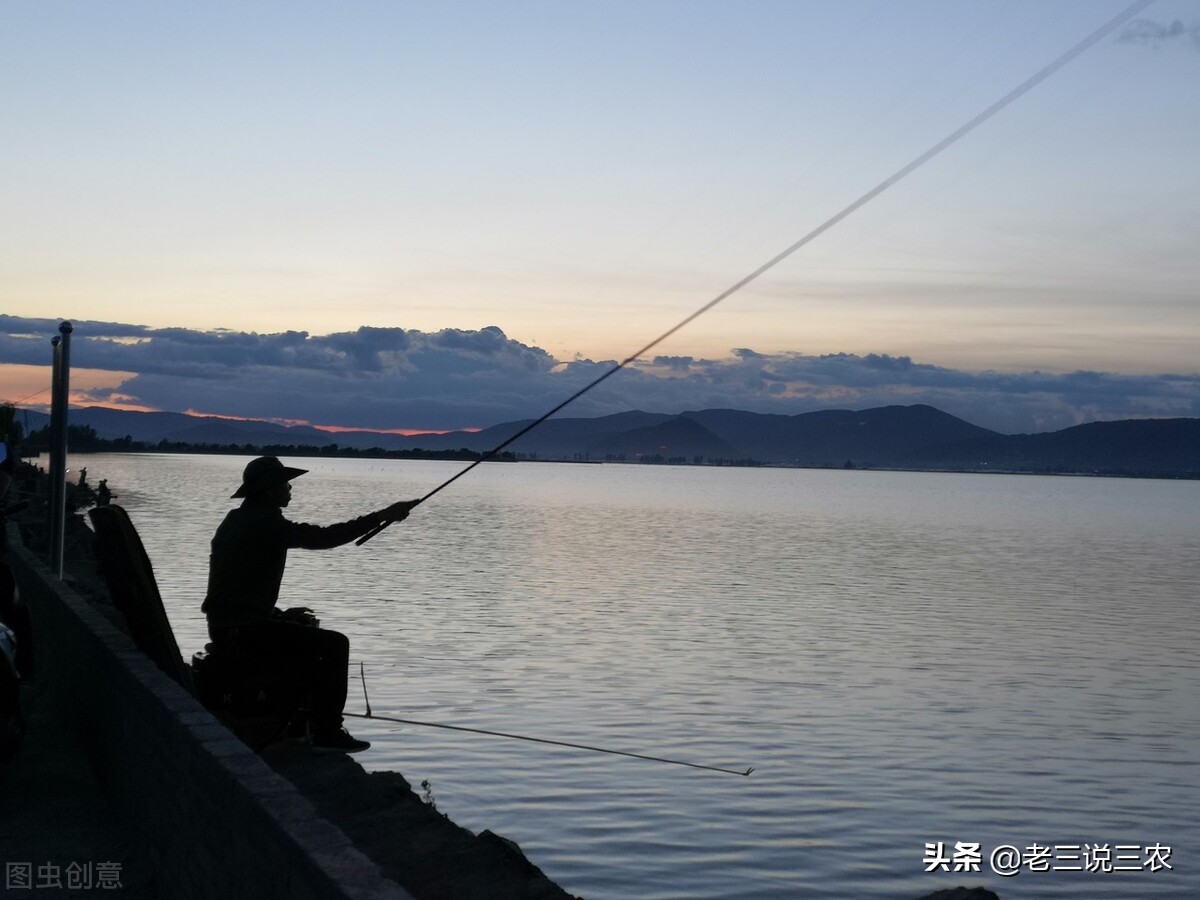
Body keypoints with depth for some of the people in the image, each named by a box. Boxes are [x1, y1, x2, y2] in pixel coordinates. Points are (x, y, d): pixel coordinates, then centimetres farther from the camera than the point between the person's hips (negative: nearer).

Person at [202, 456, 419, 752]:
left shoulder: (236, 520, 16)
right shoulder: (266, 524, -14)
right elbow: (325, 537, -17)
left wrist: (279, 615, 15)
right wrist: (384, 515, -13)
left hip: (225, 627, 10)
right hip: (245, 629, -10)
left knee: (305, 630, 26)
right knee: (334, 644, -5)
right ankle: (328, 732, -6)